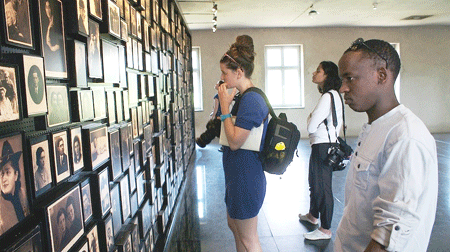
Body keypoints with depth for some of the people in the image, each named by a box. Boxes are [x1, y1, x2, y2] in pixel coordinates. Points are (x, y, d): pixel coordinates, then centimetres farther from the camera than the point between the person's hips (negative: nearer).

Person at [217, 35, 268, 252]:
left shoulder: (250, 99, -23)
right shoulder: (248, 96, 9)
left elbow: (235, 142, -24)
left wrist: (225, 106, -20)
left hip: (246, 177, -11)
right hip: (239, 174, 11)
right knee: (234, 225, 26)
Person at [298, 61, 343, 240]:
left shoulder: (328, 96, -19)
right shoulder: (333, 95, 13)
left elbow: (311, 127, -20)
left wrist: (310, 118, -1)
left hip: (323, 147, -11)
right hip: (322, 145, 11)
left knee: (322, 187, -1)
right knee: (314, 182, 24)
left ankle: (325, 230, 11)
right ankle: (313, 215, 43)